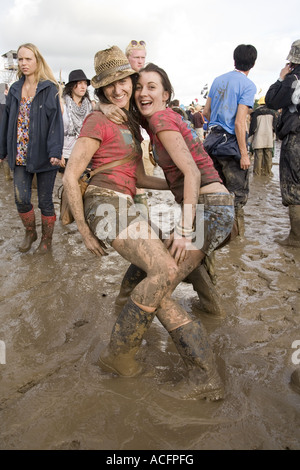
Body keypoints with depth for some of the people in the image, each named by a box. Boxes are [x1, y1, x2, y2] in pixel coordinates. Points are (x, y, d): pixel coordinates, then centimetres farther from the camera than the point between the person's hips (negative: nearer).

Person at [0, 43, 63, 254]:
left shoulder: (50, 89, -4)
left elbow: (56, 121, -12)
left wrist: (55, 151, -23)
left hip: (42, 155, -4)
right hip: (20, 155, 4)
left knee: (45, 200, 5)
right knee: (21, 199, 3)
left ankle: (47, 239, 24)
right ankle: (30, 233, 29)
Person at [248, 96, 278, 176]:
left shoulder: (256, 112, -2)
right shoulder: (272, 112, 8)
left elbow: (253, 127, -3)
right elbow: (275, 125, 9)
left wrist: (250, 138, 3)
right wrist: (273, 135, 20)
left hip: (258, 139, -2)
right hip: (269, 139, 2)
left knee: (258, 155, 0)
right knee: (268, 156, 6)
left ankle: (257, 172, 0)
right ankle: (268, 172, 9)